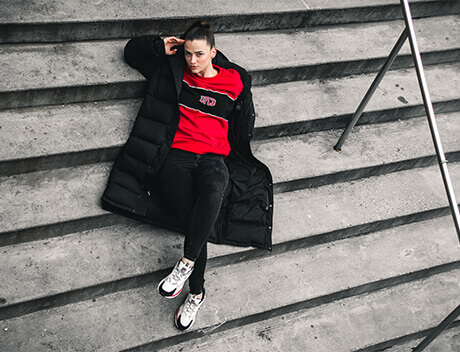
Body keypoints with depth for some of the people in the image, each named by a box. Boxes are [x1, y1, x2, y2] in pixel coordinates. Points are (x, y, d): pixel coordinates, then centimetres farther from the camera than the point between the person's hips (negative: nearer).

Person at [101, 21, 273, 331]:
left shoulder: (235, 82, 12)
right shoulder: (175, 71, 15)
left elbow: (244, 131, 20)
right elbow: (133, 51, 27)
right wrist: (162, 46, 10)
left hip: (214, 157, 0)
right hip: (177, 155, 0)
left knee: (214, 190, -39)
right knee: (194, 220, -27)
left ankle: (186, 264, -34)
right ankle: (197, 293, -18)